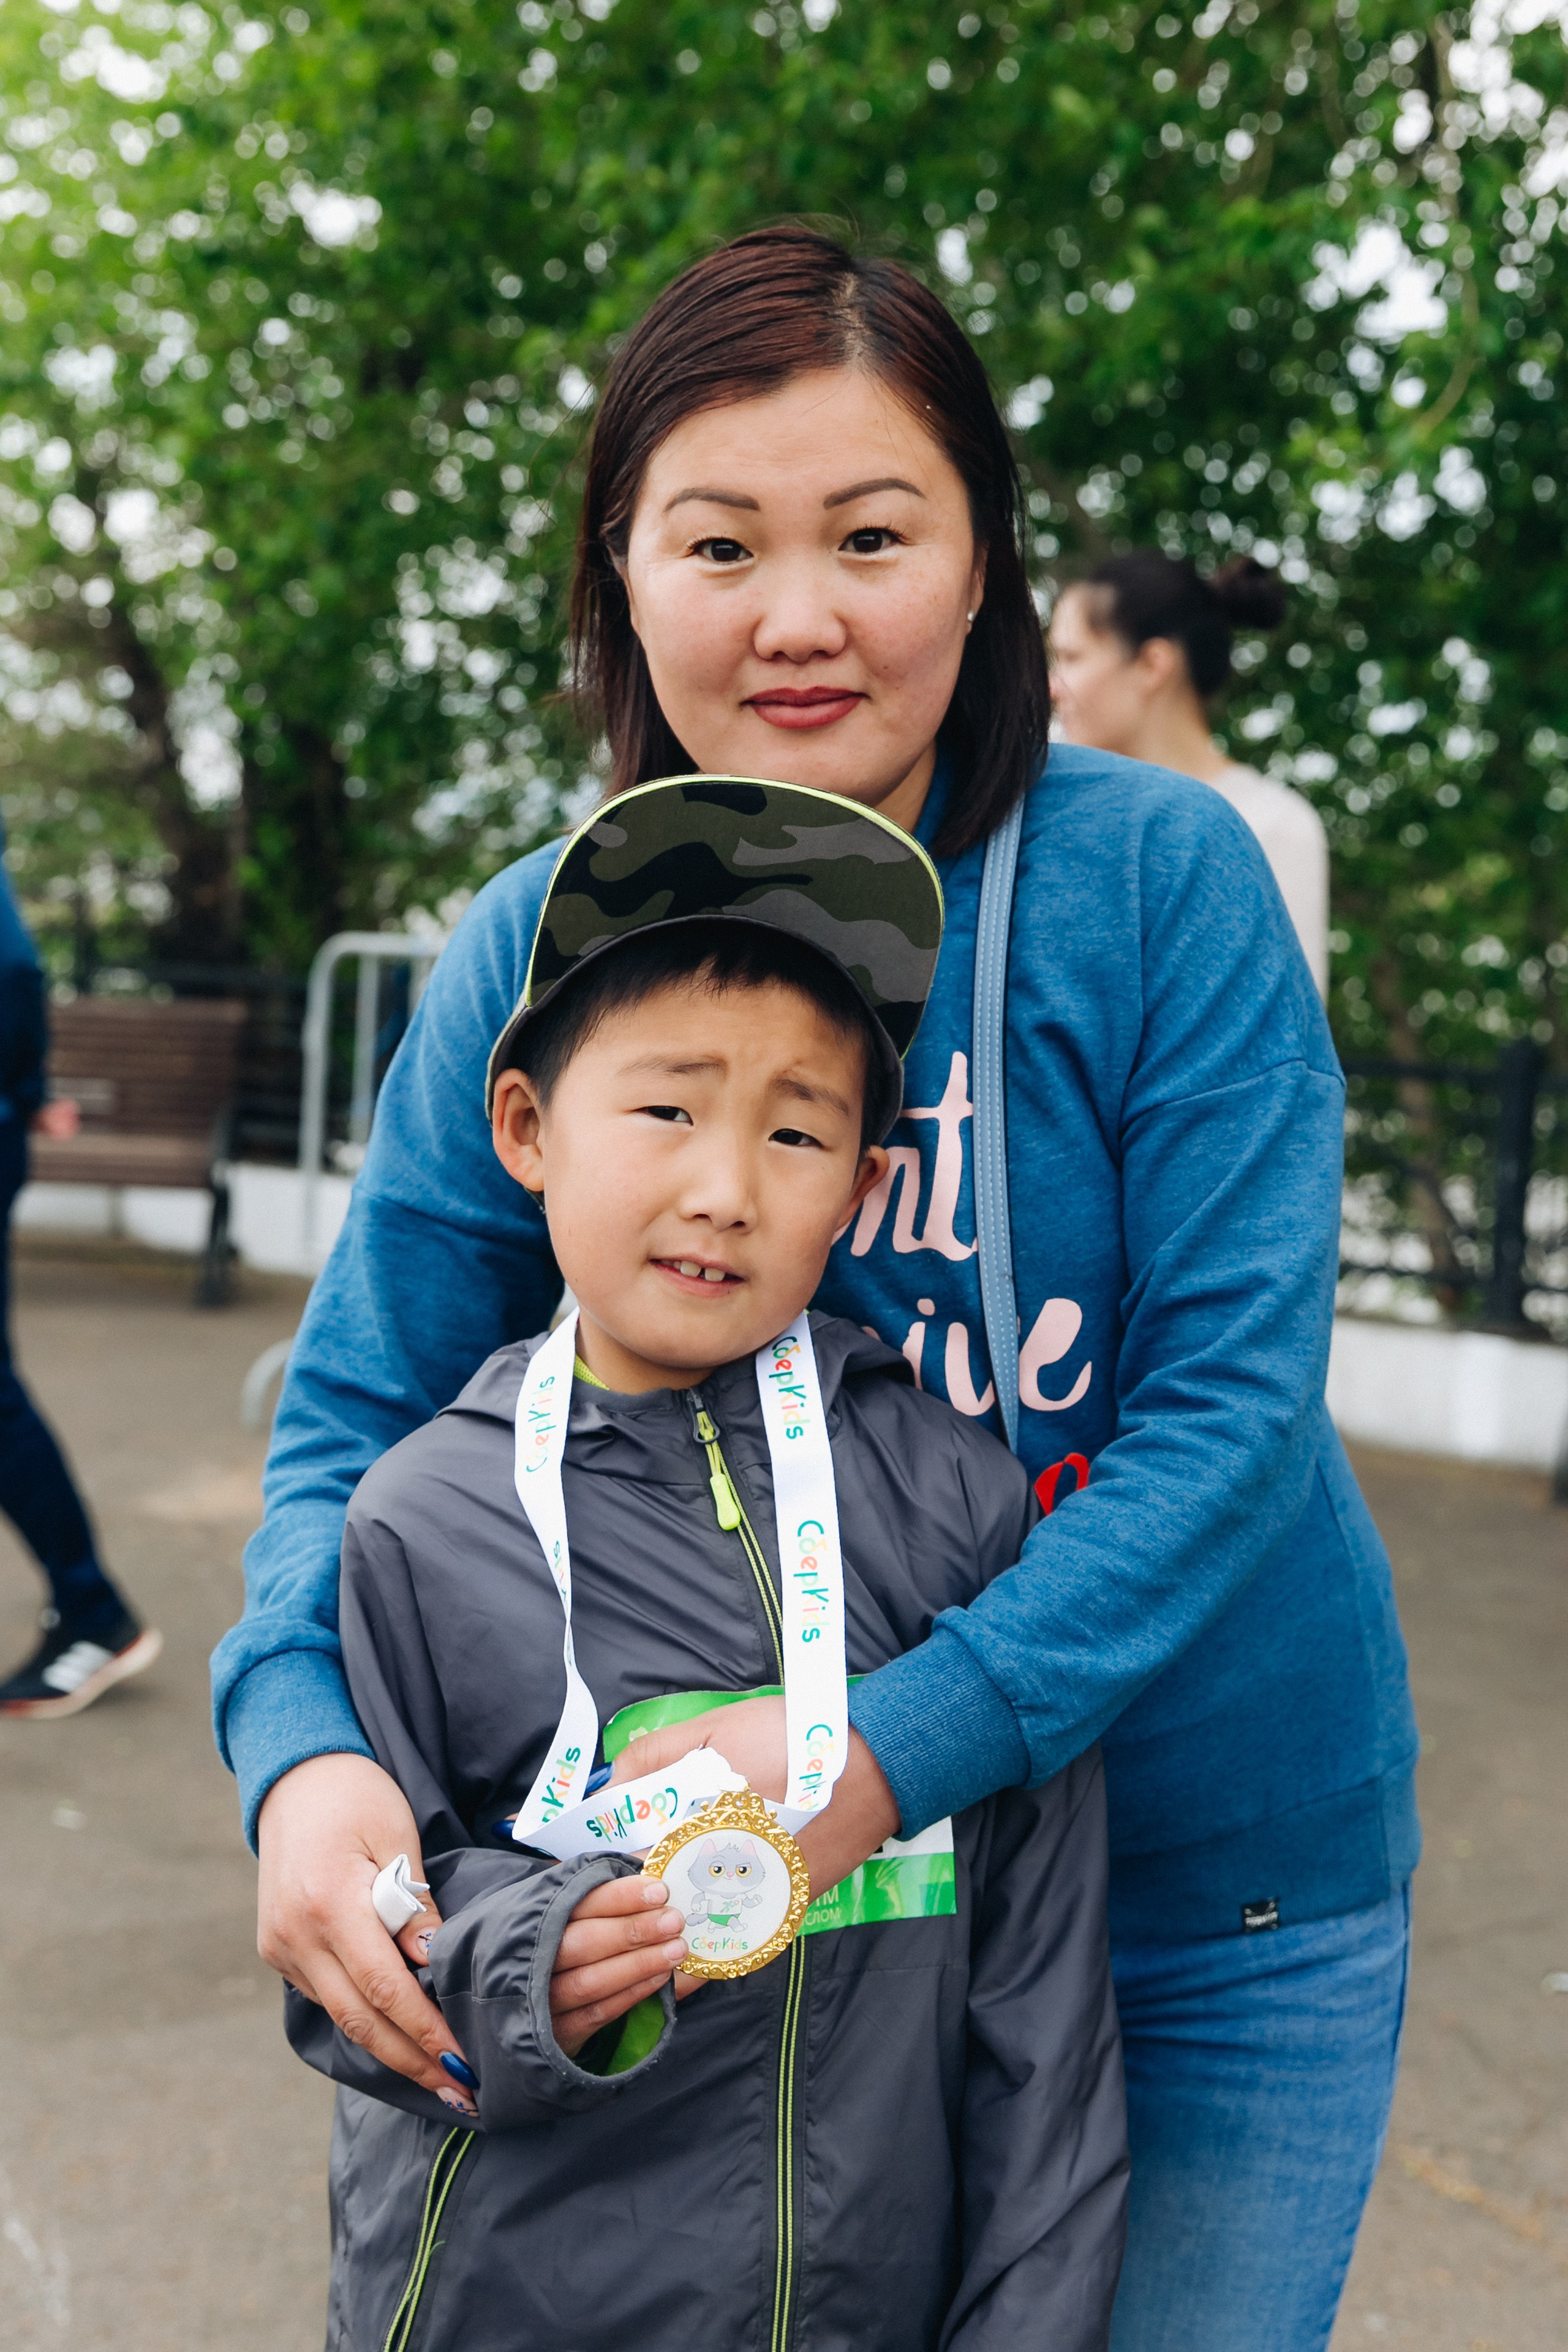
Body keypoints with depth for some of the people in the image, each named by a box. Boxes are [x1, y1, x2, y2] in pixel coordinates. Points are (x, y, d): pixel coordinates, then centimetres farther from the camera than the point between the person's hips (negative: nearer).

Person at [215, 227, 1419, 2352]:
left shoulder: (1159, 878, -15)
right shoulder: (535, 949, -8)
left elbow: (1235, 1397, -19)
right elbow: (360, 1410, -4)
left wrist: (895, 1746, -30)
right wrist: (305, 1741, -24)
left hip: (1223, 1888, -1)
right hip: (780, 1887, 2)